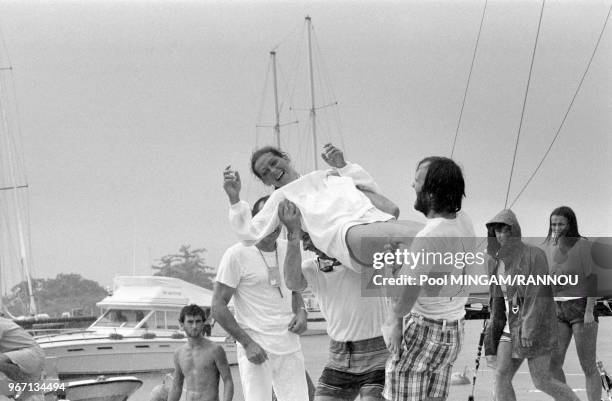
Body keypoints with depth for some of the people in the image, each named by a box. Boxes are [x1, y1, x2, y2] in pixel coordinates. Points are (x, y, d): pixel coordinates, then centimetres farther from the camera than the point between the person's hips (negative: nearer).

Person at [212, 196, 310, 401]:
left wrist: (301, 311, 3)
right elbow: (218, 307, -7)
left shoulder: (288, 249, 10)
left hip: (290, 348, 5)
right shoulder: (237, 255, -7)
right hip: (255, 349, -5)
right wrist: (248, 343, -14)